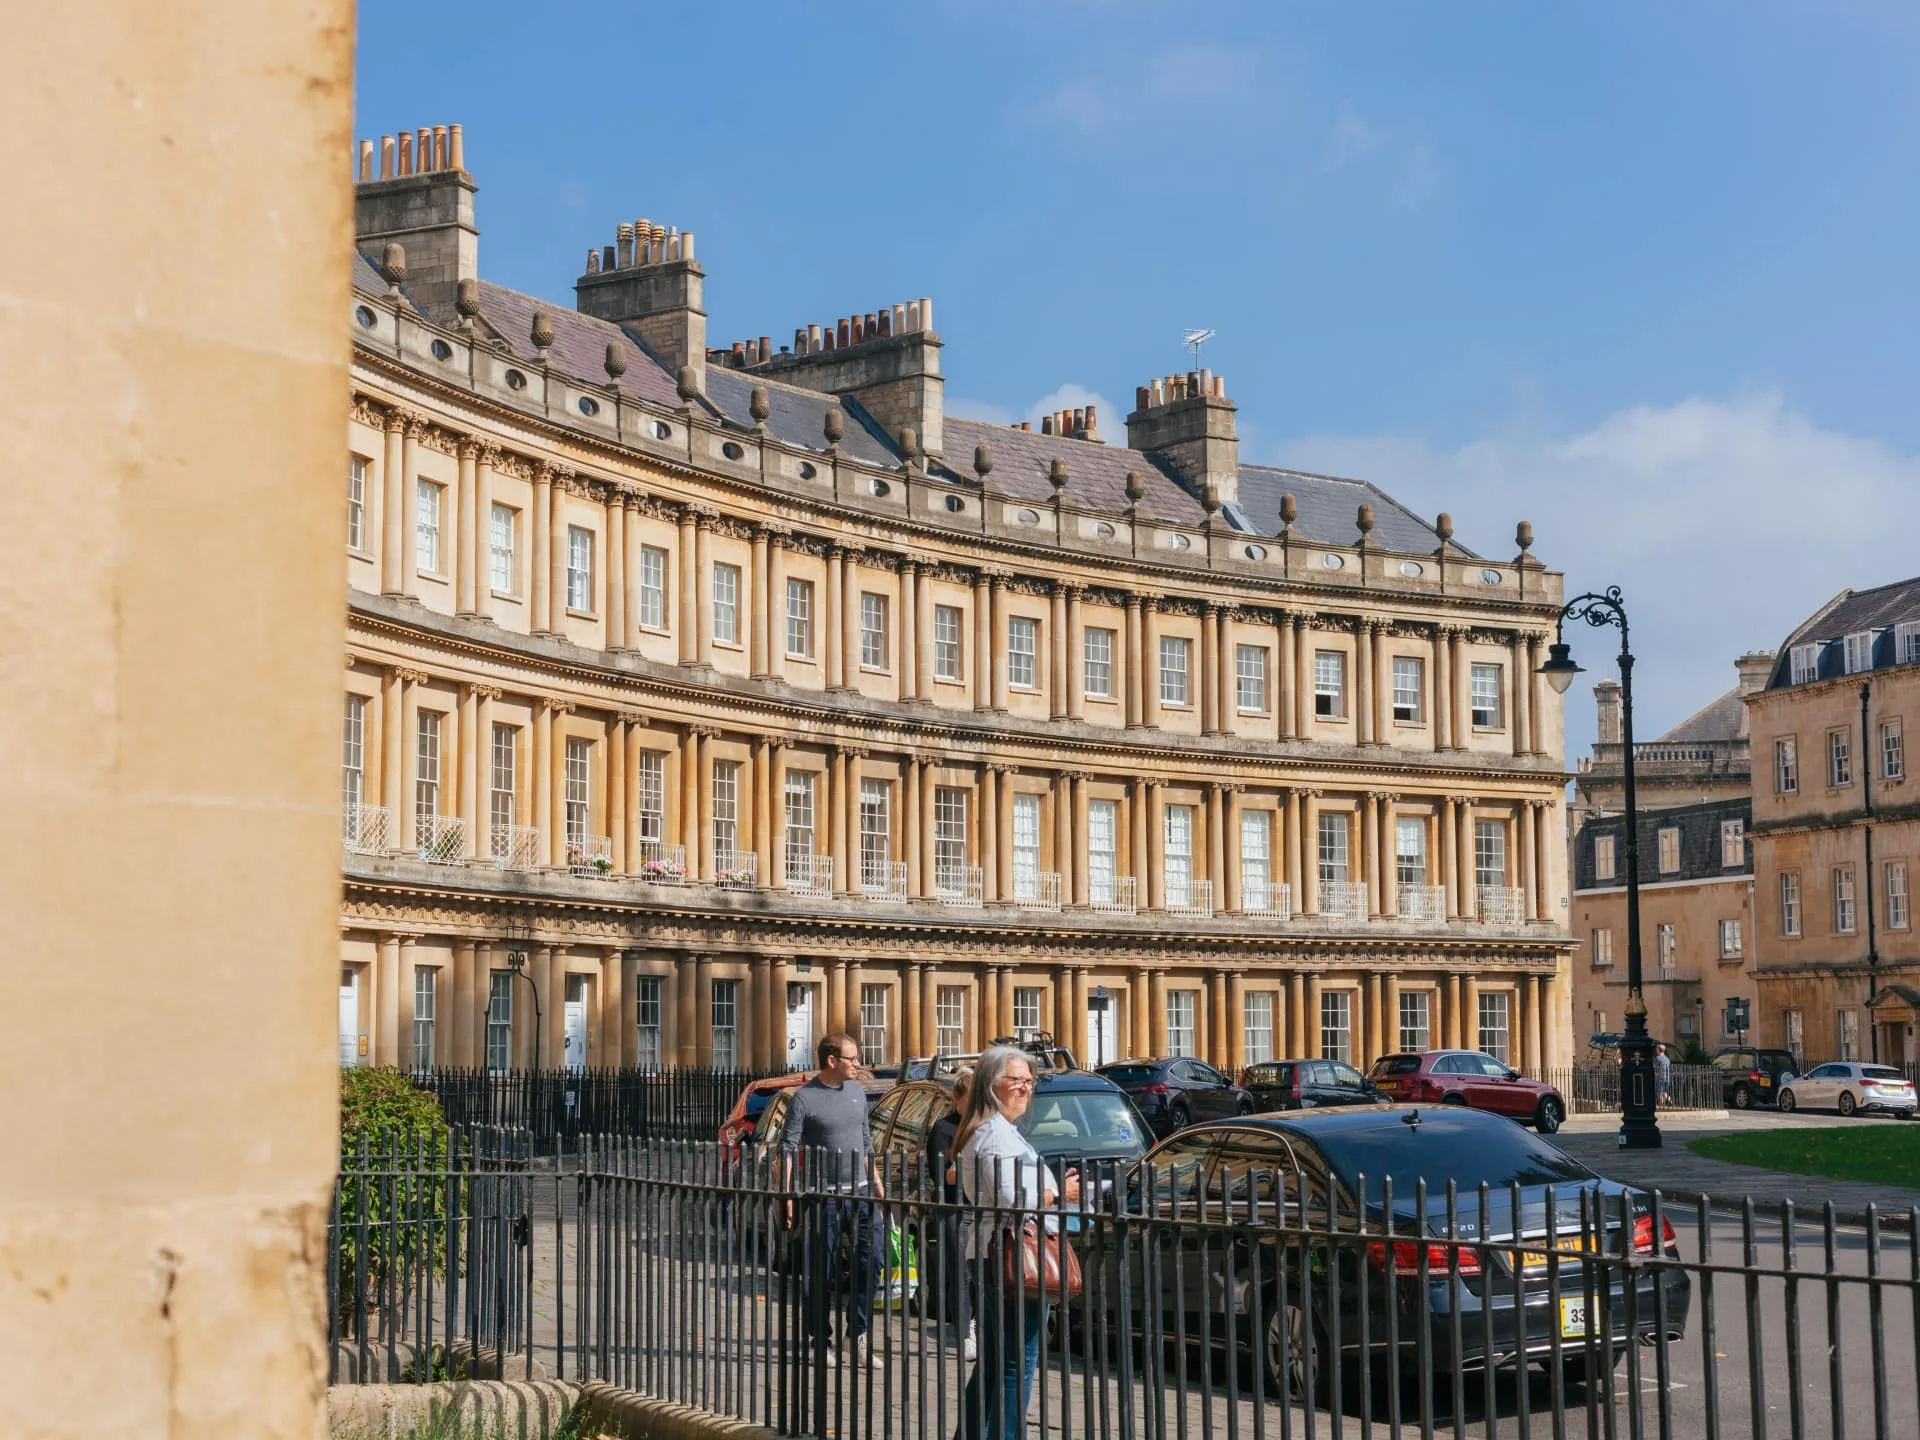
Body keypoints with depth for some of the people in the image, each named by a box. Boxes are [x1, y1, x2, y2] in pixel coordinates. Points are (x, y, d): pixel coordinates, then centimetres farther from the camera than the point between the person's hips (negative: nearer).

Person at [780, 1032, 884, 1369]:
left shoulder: (856, 1092, 12)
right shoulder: (805, 1098, -7)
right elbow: (788, 1149, -8)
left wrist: (875, 1180, 18)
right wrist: (787, 1195, -15)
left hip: (859, 1193, 5)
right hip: (823, 1196, -5)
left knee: (869, 1262, -4)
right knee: (821, 1274, 1)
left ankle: (856, 1333, 7)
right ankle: (820, 1341, 11)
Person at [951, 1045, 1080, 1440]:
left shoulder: (975, 1132, 19)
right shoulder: (998, 1134, -15)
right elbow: (1014, 1200, -25)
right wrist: (1059, 1192, -10)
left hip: (986, 1254, 11)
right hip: (1011, 1257, -11)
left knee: (992, 1361, 18)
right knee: (1018, 1363, -7)